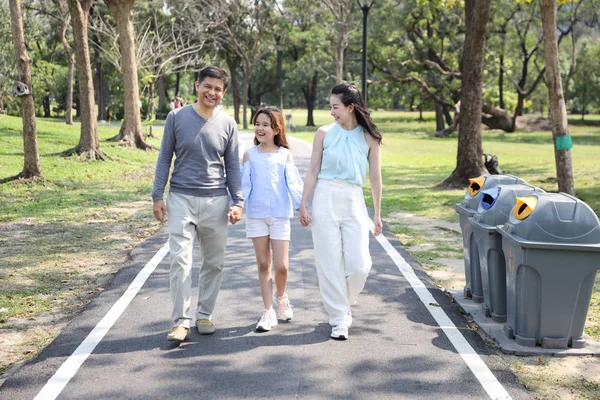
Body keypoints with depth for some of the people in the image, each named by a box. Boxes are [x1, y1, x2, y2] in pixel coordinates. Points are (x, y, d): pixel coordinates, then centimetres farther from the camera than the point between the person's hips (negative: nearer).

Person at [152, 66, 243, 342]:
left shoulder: (228, 124, 5)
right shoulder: (176, 118, 2)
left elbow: (233, 165, 10)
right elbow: (164, 158, 5)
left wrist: (238, 201, 3)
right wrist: (158, 196, 1)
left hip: (216, 201, 2)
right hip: (181, 198, -2)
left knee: (214, 263, 7)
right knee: (180, 260, -9)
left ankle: (205, 315, 21)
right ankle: (181, 321, -4)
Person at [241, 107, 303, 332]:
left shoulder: (285, 154, 3)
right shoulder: (250, 155, 5)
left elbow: (294, 184, 4)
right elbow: (243, 183, 6)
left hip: (280, 215, -1)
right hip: (256, 215, 1)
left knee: (281, 266, -4)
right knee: (263, 264, 5)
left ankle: (281, 297, 27)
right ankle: (268, 312, 13)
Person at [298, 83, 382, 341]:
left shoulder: (369, 138, 3)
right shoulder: (324, 133, 3)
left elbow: (375, 177, 7)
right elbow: (313, 171, 4)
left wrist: (377, 213, 8)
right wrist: (303, 205, 0)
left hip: (354, 201, 1)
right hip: (325, 199, 0)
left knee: (359, 264, -5)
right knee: (330, 263, 0)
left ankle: (342, 305, 23)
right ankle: (339, 318, 11)